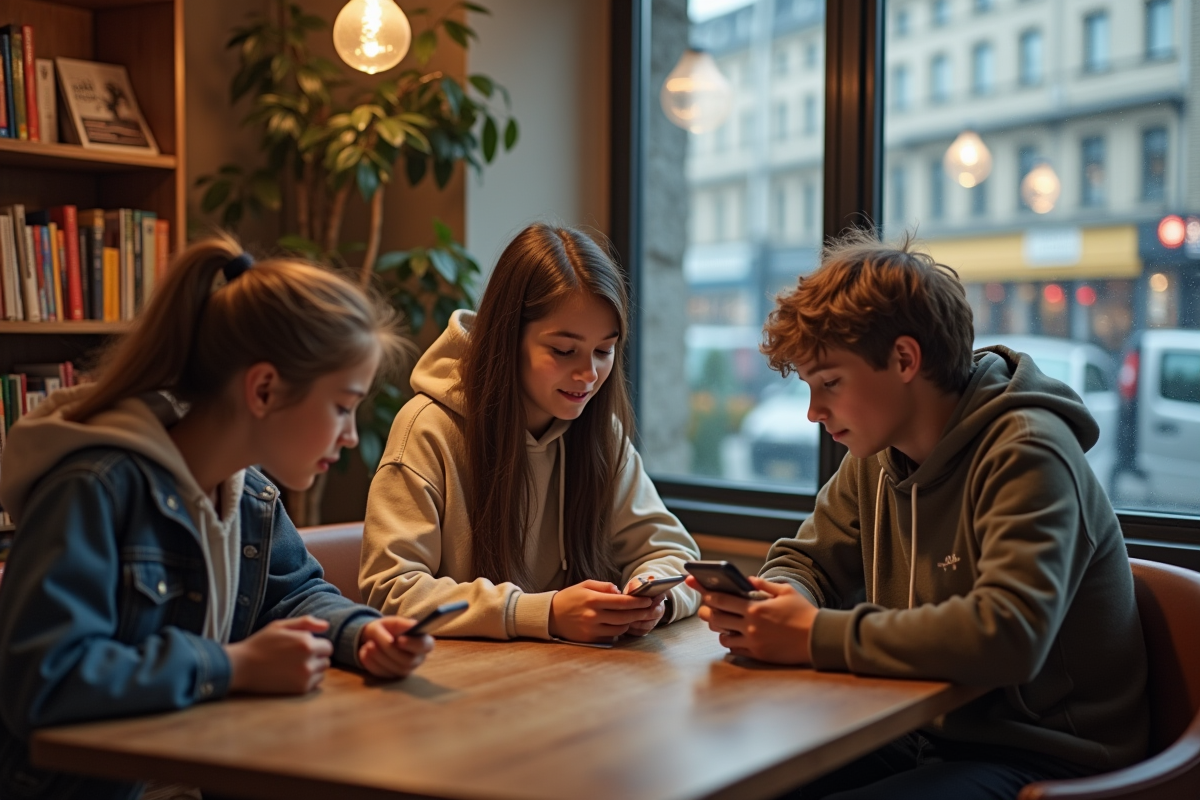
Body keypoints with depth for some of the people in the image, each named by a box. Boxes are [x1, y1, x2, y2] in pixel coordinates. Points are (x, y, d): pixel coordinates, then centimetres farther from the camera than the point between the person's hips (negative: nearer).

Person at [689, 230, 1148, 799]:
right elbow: (808, 560, 15)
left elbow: (1007, 633, -33)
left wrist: (817, 636, -27)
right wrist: (764, 607, -11)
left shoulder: (1025, 454, -19)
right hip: (926, 732, 7)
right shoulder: (878, 454, 6)